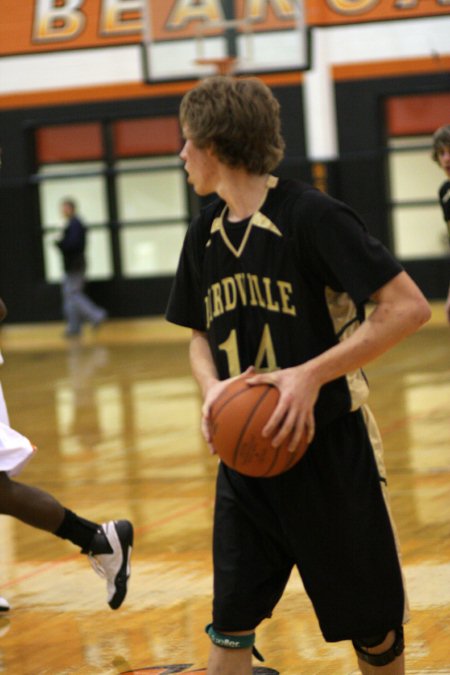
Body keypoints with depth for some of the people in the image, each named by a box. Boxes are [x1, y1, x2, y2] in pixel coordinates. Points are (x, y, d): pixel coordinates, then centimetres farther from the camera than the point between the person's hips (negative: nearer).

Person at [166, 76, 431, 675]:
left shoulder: (311, 215, -17)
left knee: (373, 626, 7)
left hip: (329, 448, -6)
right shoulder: (205, 234, 5)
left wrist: (311, 375, -25)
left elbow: (409, 307, -20)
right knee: (231, 625, 5)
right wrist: (211, 387, -6)